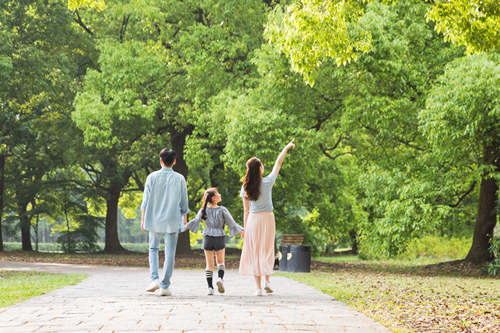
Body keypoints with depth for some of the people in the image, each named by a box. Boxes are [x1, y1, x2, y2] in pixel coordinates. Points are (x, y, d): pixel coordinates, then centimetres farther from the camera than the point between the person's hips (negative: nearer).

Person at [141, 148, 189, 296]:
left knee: (153, 249, 17)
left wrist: (143, 219, 4)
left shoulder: (152, 177, -4)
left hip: (155, 219, 0)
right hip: (173, 220, 0)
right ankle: (165, 286, 1)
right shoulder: (179, 179, -2)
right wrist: (184, 220, 15)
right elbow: (184, 202, 4)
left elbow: (146, 200, -3)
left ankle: (155, 279, 1)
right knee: (170, 253, 3)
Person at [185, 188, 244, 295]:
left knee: (209, 264, 8)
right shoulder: (222, 210, -6)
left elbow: (196, 220, -9)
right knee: (220, 261, 15)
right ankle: (220, 278, -12)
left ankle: (210, 287, 3)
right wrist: (242, 231, 2)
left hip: (208, 238, 2)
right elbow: (231, 223, -5)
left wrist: (184, 227, -4)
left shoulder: (204, 210, -1)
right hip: (220, 238, -2)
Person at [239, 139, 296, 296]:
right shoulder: (267, 182, -9)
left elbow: (246, 211, 2)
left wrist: (245, 228, 9)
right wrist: (286, 148, 17)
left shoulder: (245, 187, -3)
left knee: (254, 253, 5)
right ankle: (267, 281, 1)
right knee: (267, 250, 14)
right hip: (267, 218, -1)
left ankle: (258, 287, 3)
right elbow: (278, 163, 4)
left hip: (253, 220, 1)